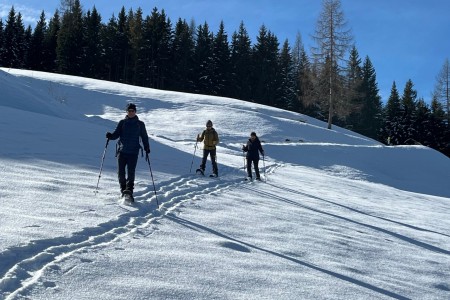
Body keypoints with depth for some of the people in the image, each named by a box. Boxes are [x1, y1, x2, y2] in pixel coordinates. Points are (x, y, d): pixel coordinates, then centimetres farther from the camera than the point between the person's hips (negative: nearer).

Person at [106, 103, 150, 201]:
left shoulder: (140, 124, 9)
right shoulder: (122, 123, 10)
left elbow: (144, 137, 13)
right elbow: (116, 134, 5)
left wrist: (147, 149, 3)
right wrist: (110, 136, -16)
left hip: (133, 152, -1)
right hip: (122, 150, 1)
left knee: (131, 171, -13)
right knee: (120, 171, -2)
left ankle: (129, 189, -14)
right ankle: (123, 189, 13)